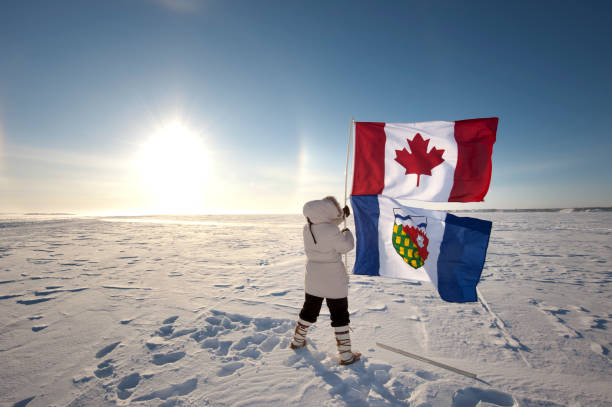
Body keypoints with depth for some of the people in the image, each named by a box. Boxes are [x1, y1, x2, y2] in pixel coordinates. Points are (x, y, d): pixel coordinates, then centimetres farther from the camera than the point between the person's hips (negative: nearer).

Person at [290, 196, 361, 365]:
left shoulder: (307, 228, -5)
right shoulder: (331, 231, -26)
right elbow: (346, 247, -12)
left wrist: (342, 215, 16)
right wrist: (347, 233, 6)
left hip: (313, 279, 6)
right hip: (333, 281, -6)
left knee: (309, 310, 24)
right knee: (340, 316, 10)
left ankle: (297, 341, 40)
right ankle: (346, 355, 22)